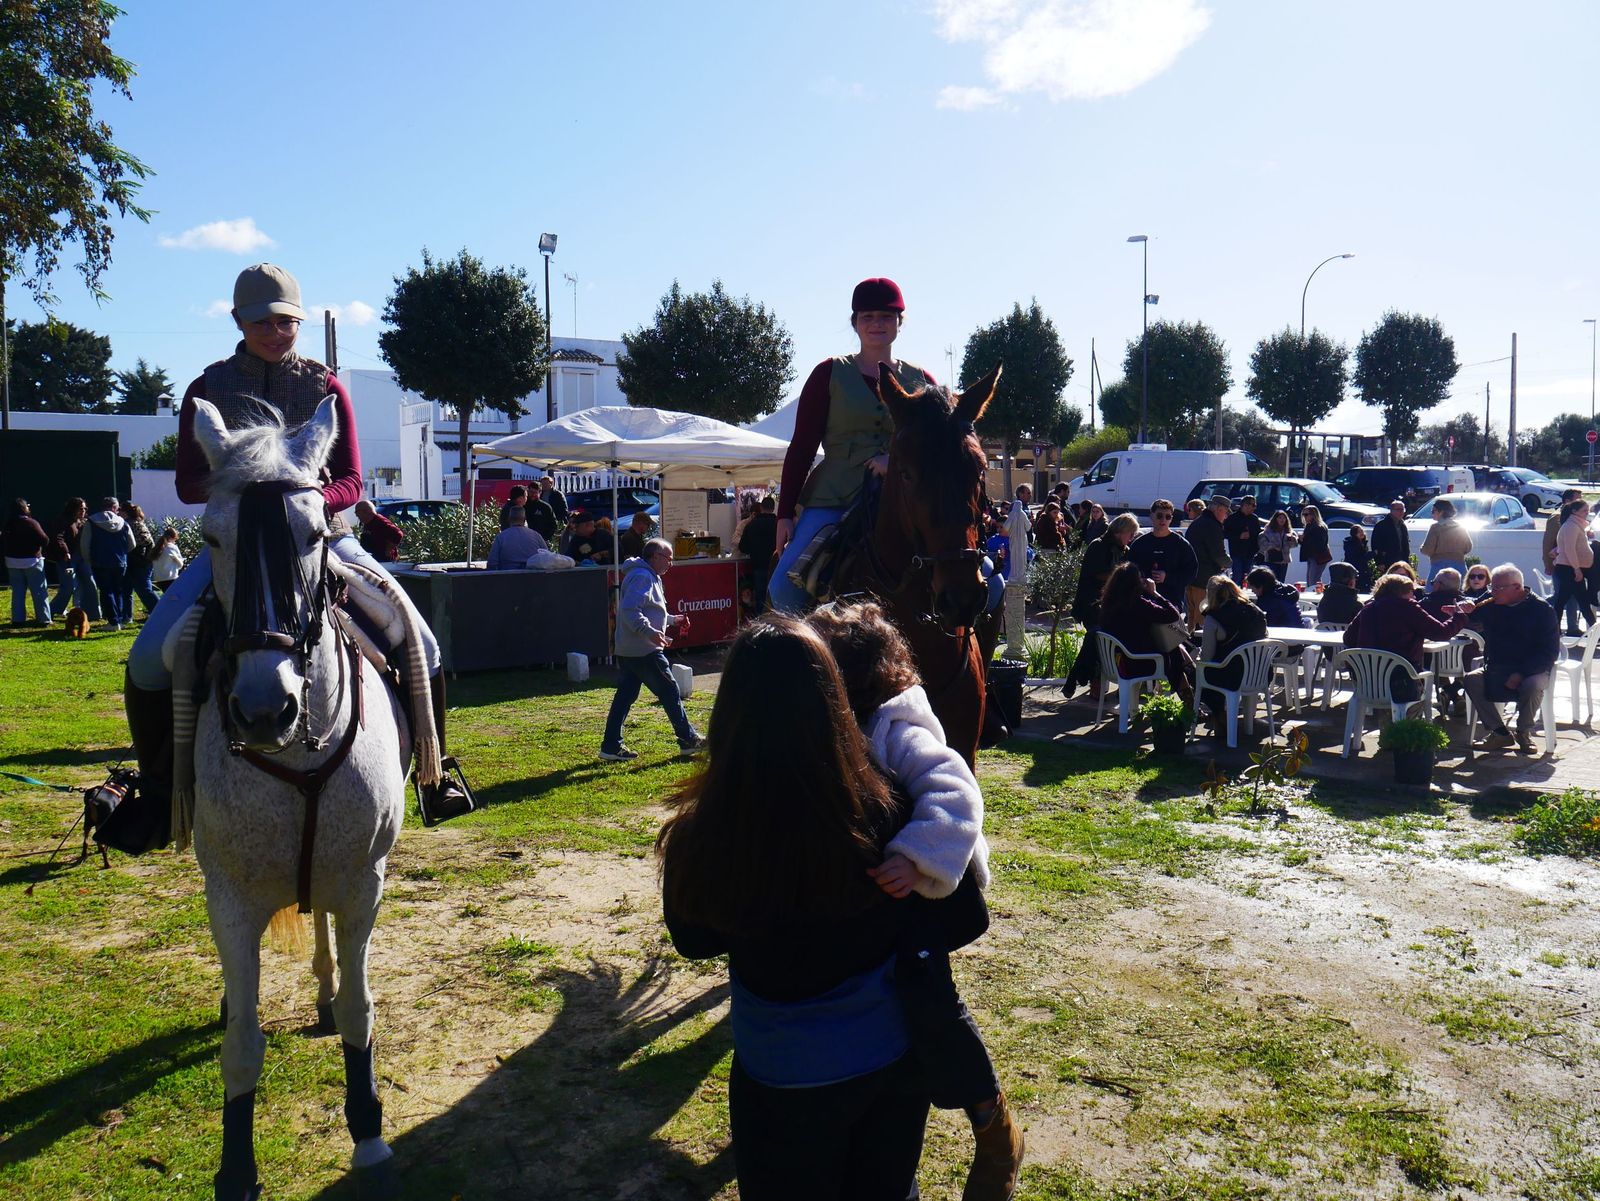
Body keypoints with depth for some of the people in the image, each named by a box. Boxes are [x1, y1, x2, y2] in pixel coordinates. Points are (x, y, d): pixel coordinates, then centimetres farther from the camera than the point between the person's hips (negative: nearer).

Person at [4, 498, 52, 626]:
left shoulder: (8, 525, 2)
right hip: (31, 561, -5)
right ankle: (43, 618, -1)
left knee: (17, 591, 11)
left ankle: (17, 618, 10)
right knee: (39, 591, 1)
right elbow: (45, 540, -16)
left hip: (13, 562, 5)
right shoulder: (31, 523, -15)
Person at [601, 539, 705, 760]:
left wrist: (672, 619, 30)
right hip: (644, 651, -11)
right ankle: (688, 740, 9)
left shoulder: (649, 577, 20)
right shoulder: (642, 577, -14)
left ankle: (611, 746, 10)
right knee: (669, 692, 0)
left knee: (625, 695, 9)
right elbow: (630, 610, -26)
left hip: (627, 649, 11)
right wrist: (650, 632, -34)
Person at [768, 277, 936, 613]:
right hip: (834, 500, -1)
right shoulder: (830, 374, 8)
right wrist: (785, 513, -2)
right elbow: (801, 447, 5)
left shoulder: (920, 381, 14)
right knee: (784, 588, -21)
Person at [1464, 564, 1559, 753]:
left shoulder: (1542, 610, -8)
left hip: (1532, 669, -4)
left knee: (1533, 686, -36)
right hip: (1496, 668, 4)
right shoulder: (1490, 605, 4)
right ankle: (1499, 732, -13)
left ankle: (1524, 731, -7)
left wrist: (1521, 673, -24)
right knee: (1472, 679, -23)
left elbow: (1550, 652, -12)